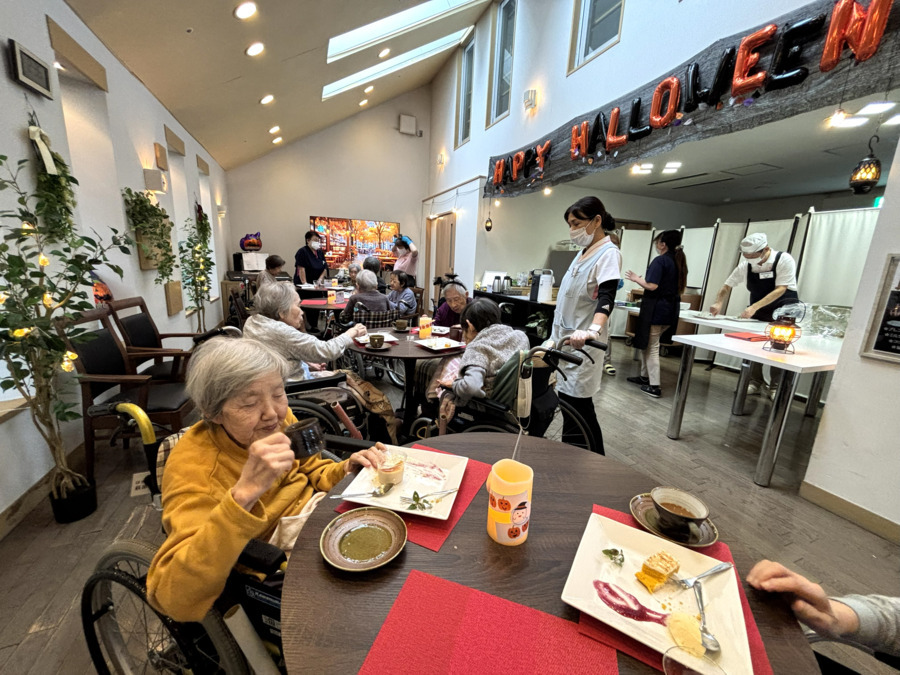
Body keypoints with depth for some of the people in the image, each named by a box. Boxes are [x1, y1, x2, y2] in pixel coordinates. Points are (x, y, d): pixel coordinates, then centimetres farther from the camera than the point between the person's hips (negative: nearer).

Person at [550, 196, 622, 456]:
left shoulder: (608, 254, -11)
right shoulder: (584, 252, 14)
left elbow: (606, 298, -26)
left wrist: (593, 330, -44)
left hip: (580, 345, -8)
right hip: (566, 340, 9)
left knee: (574, 407, -6)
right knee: (580, 408, 14)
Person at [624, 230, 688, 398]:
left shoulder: (660, 261, -13)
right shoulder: (680, 262, 12)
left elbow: (652, 286, -21)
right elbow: (680, 288, 19)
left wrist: (636, 279, -5)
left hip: (656, 308, -8)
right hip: (671, 309, 8)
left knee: (651, 346, -1)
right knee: (647, 343, 19)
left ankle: (654, 386, 2)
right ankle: (645, 376, 28)